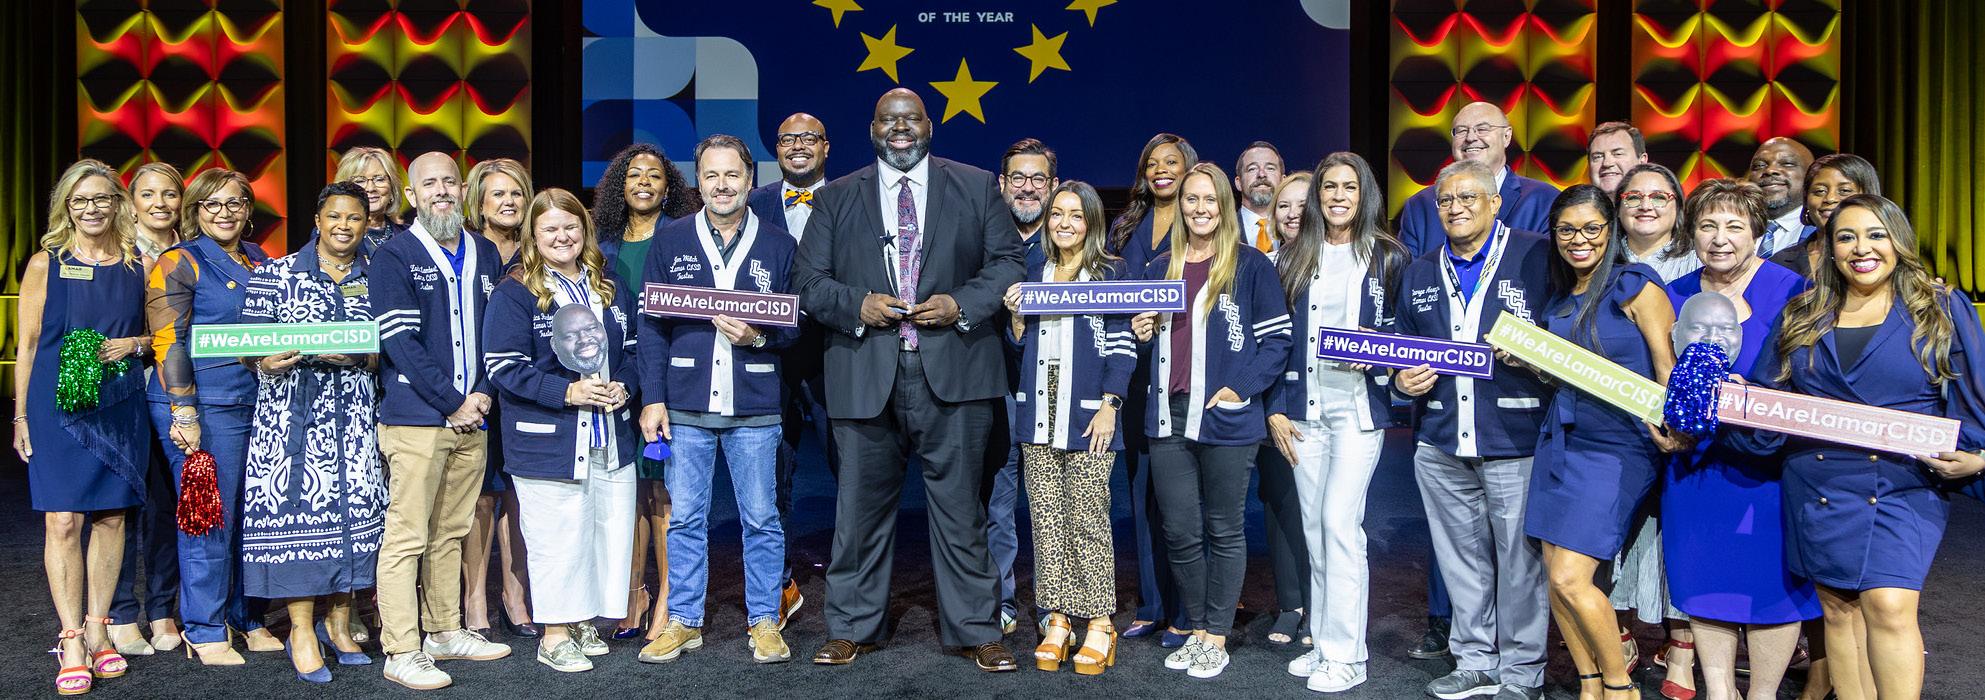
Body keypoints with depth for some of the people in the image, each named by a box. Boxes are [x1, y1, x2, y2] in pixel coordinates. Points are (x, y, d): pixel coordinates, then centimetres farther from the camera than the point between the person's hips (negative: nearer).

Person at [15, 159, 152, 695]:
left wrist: (133, 343, -5)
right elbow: (28, 344, 3)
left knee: (111, 516, 6)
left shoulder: (138, 266, 7)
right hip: (57, 406, -2)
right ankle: (71, 640, 1)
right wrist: (21, 415, 1)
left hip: (120, 406, 2)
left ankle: (98, 628, 17)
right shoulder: (46, 264, 2)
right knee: (63, 520, -6)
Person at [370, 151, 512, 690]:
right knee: (407, 536, -4)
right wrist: (453, 402, -12)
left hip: (471, 416, 6)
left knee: (451, 533, 13)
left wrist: (484, 393, -1)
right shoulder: (393, 257, -3)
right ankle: (401, 652, 1)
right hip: (416, 417, -5)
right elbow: (401, 341, -11)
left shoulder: (485, 255, 14)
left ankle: (445, 631, 24)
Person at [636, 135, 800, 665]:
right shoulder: (670, 241, 7)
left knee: (761, 518, 4)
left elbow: (797, 324, 6)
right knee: (684, 518, 8)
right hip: (685, 404, 1)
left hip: (754, 407, -1)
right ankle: (684, 621, 21)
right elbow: (651, 325, 5)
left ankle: (764, 621, 17)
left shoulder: (778, 245, 5)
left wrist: (758, 337, -15)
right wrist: (652, 398, -2)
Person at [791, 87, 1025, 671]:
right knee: (862, 504, 8)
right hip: (865, 373, 1)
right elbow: (809, 282, 8)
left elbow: (1007, 262, 6)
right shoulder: (837, 197, 12)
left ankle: (975, 630, 16)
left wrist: (961, 305, -10)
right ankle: (851, 628, 22)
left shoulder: (976, 186, 10)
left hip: (952, 369, -1)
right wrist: (857, 305, -10)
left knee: (959, 504, 5)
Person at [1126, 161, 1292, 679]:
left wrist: (1241, 388, -15)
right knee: (1179, 532, 8)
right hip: (1168, 417, 5)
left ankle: (1217, 638, 17)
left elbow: (1277, 340, -4)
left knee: (1224, 531, 6)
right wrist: (1142, 334, 3)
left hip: (1226, 419, -4)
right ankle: (1196, 630, 24)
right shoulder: (1161, 268, 14)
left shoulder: (1251, 266, -1)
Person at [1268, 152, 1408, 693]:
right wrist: (1275, 408, 3)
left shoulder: (1388, 257, 3)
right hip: (1304, 409, 3)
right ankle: (1322, 640, 18)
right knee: (1314, 526, 7)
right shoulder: (1294, 257, 9)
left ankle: (1345, 654, -2)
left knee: (1339, 519, -11)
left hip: (1358, 406, -3)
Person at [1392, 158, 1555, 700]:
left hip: (1515, 439, -5)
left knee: (1520, 558, 2)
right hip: (1440, 446, 5)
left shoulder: (1536, 257, -2)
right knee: (1461, 557, 14)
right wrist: (1404, 380, 4)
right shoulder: (1419, 274, 15)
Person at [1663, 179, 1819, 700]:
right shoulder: (1676, 295, 7)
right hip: (1694, 460, 4)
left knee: (1769, 578, 2)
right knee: (1703, 578, 8)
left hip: (1765, 461, -4)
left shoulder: (1789, 290, -7)